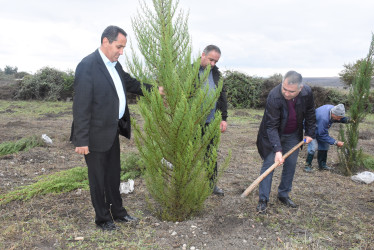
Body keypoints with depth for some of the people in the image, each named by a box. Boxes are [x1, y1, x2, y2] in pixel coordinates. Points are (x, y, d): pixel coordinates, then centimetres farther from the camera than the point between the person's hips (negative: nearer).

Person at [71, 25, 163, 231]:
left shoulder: (114, 64, 6)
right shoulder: (87, 66, -20)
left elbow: (131, 84, 21)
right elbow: (81, 106, -21)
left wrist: (155, 90, 9)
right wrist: (81, 140, -21)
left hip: (113, 130, 8)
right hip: (97, 134, -8)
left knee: (113, 174, 20)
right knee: (98, 177, 10)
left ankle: (117, 212, 37)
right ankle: (102, 218, 28)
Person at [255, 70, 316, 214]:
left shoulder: (307, 93, -19)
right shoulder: (274, 96, -32)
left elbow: (310, 114, 3)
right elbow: (271, 126, -31)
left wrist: (309, 132, 3)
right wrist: (277, 149, -37)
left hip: (293, 136, 4)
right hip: (273, 135, -4)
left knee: (291, 164, 8)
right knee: (269, 163, -7)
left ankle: (283, 194, 25)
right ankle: (263, 200, 2)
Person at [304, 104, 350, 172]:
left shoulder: (333, 108, -19)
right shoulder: (323, 118, -42)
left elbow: (340, 119, 5)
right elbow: (323, 135, -31)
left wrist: (347, 120, -16)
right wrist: (335, 142, -31)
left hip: (321, 127, 9)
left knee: (325, 144, 6)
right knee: (313, 146, -21)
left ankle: (322, 164, 16)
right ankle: (308, 165, -7)